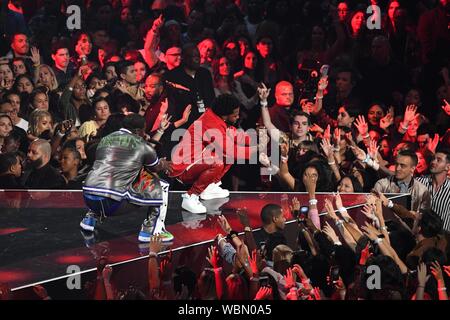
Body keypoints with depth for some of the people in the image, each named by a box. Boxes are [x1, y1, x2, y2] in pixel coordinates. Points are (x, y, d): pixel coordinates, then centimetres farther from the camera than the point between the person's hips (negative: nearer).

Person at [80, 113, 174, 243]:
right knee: (161, 187, 10)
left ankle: (91, 217, 33)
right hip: (113, 204, -6)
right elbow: (156, 167, 23)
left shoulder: (105, 139, 21)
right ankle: (151, 230, 6)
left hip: (88, 198, 6)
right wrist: (163, 164, 50)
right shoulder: (141, 145, 5)